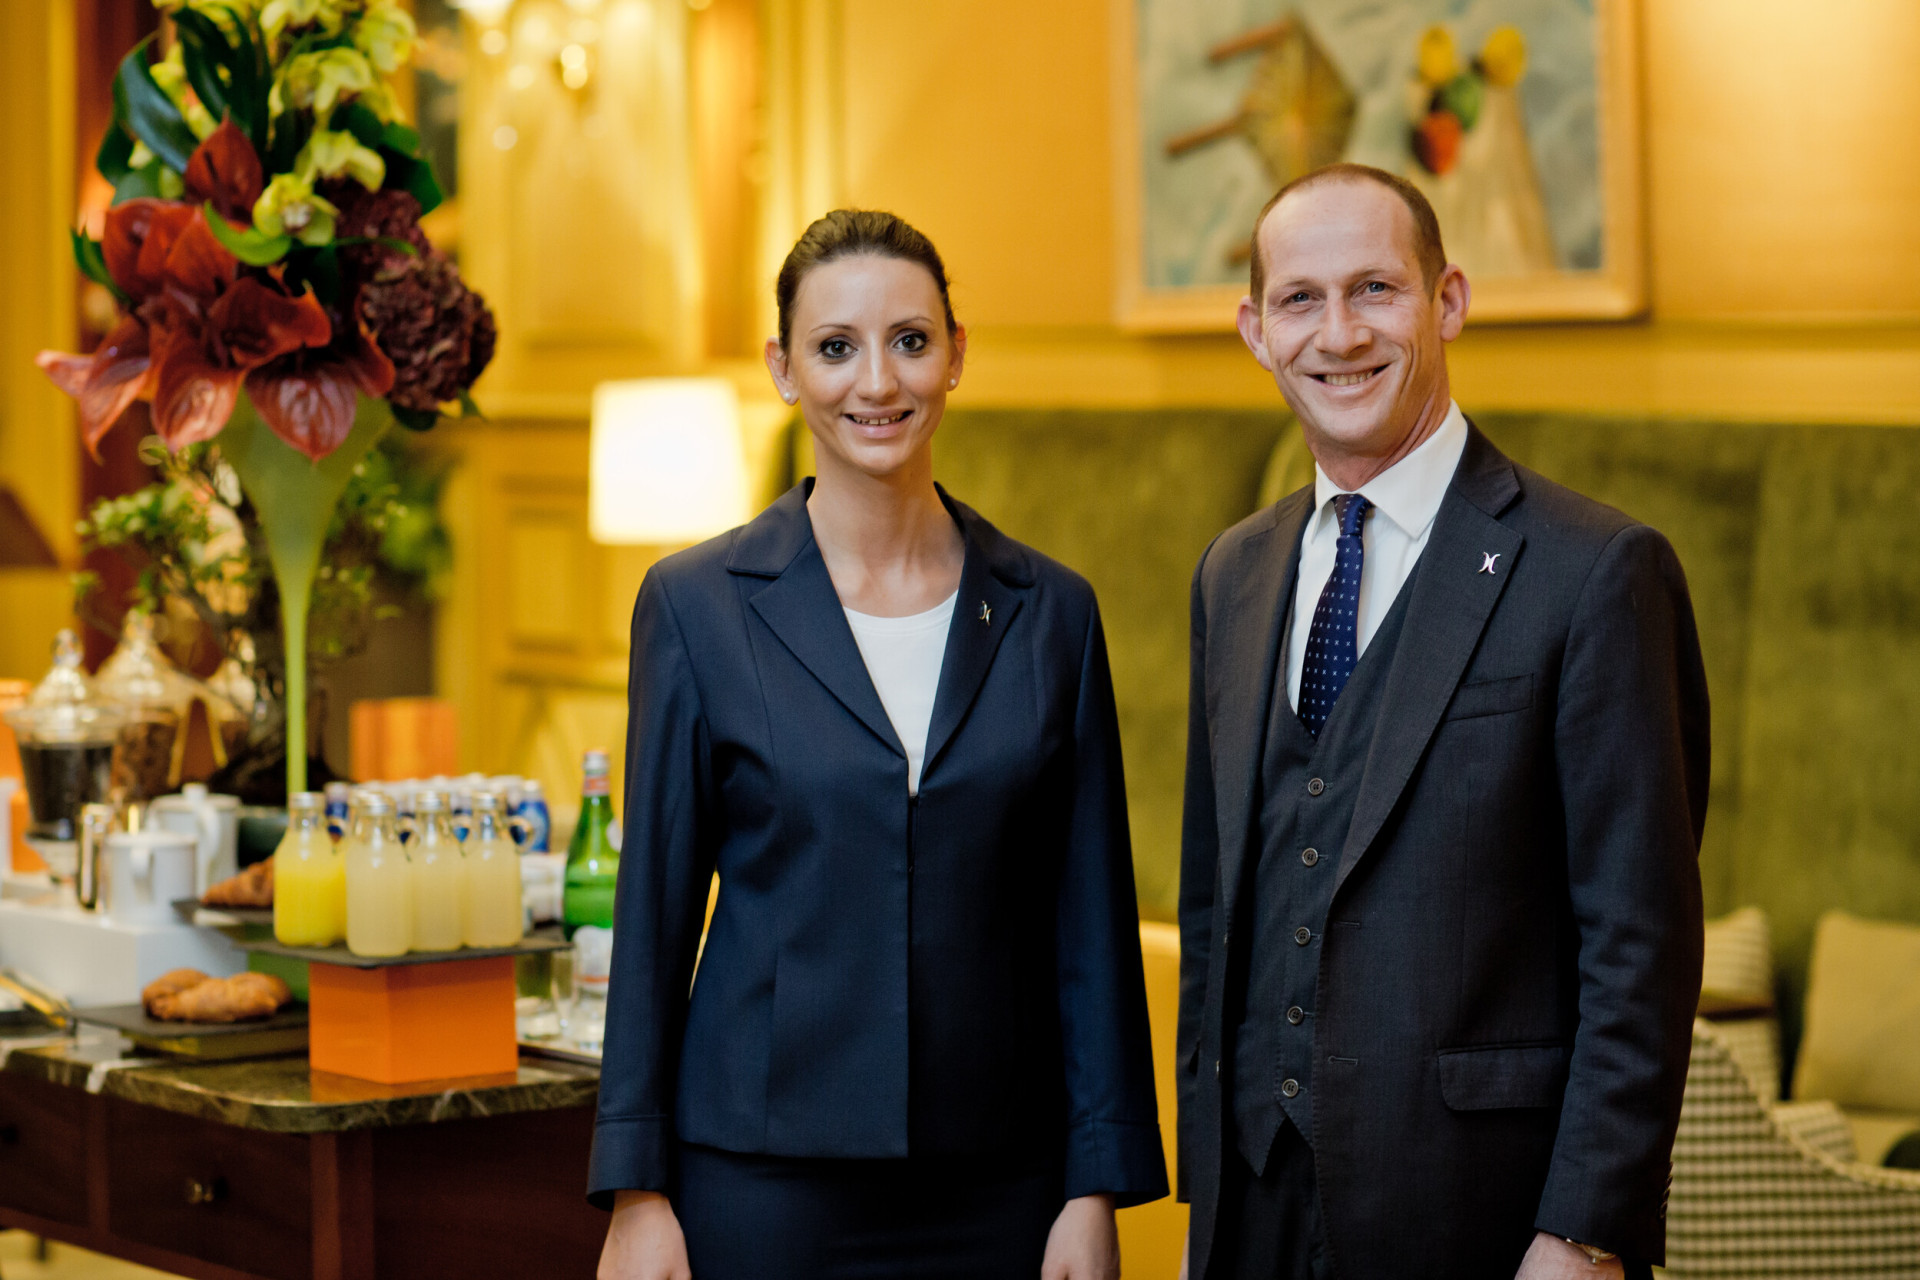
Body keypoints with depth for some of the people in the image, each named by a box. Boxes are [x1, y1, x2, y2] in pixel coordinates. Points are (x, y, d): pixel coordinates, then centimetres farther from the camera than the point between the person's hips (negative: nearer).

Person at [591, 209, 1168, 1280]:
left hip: (993, 1188, 2)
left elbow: (1091, 923, 5)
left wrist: (1097, 1190, 1)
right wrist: (637, 1192, -3)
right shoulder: (698, 607, 0)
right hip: (763, 1178, -2)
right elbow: (655, 910, 0)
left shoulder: (1050, 614, 5)